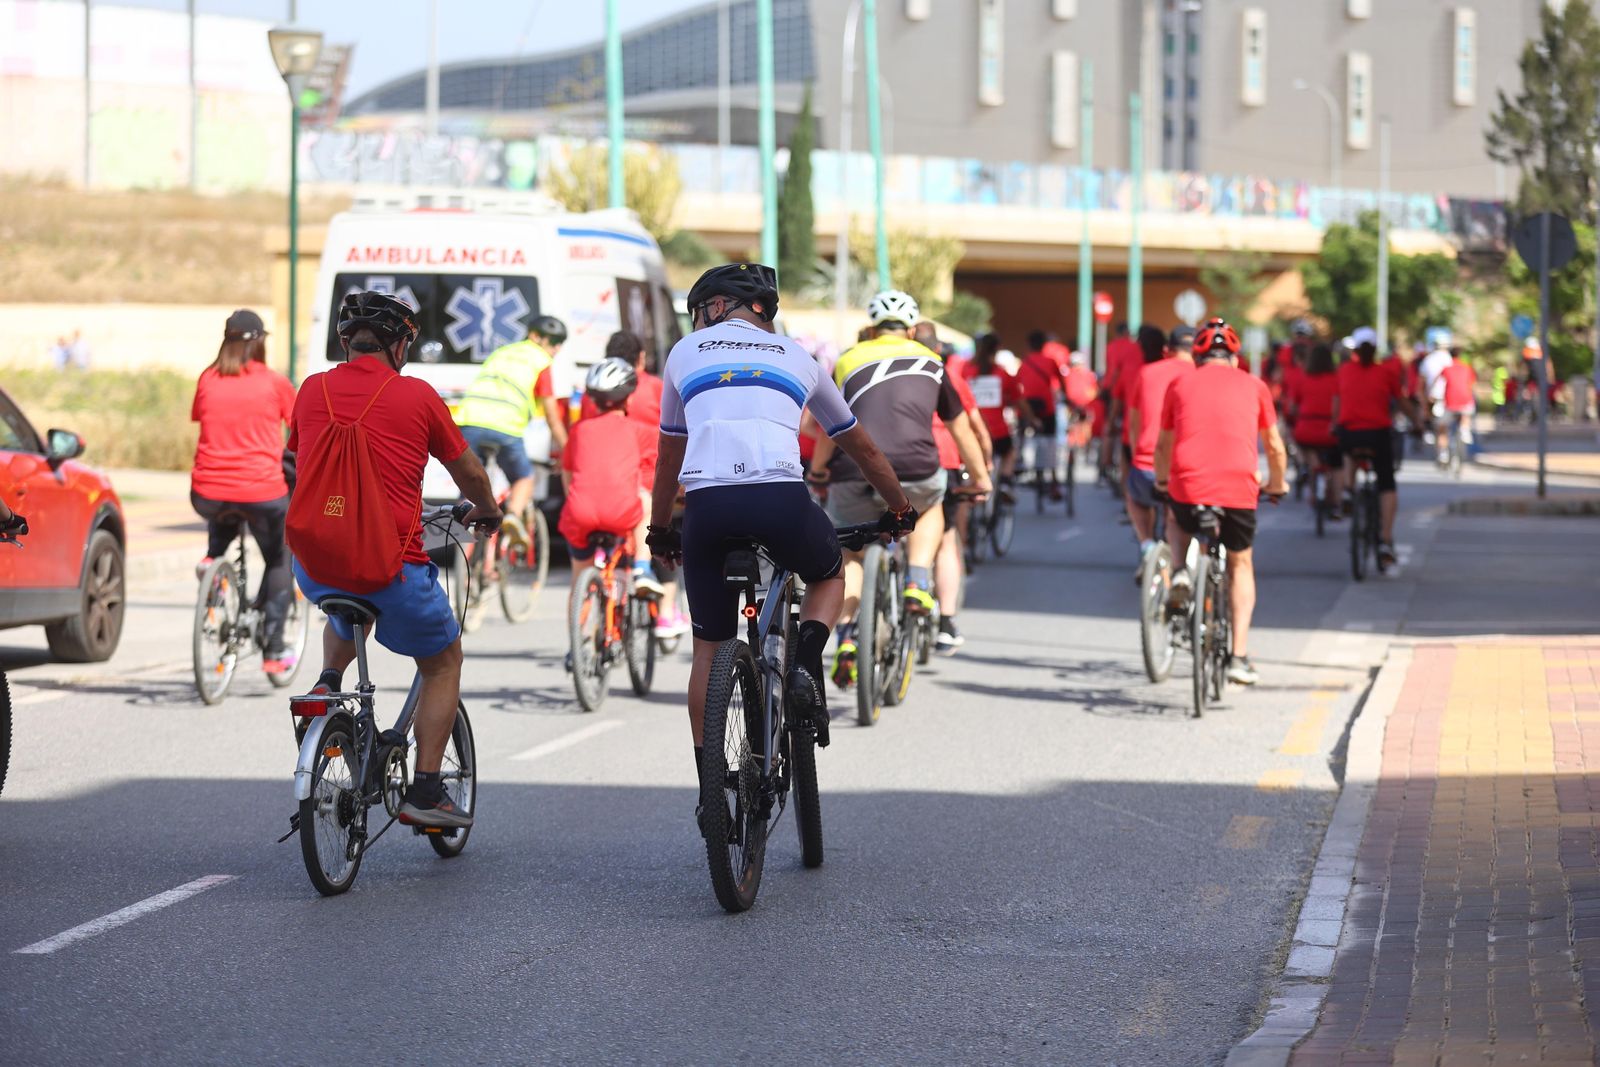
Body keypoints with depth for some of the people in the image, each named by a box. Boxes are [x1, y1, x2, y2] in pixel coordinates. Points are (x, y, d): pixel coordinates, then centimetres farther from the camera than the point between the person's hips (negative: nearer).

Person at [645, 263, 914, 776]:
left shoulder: (686, 351, 25)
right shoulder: (795, 356, 27)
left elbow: (667, 459, 34)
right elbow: (862, 448, 37)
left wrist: (659, 532, 48)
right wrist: (900, 510, 52)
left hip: (707, 504, 0)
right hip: (782, 498, 0)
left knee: (709, 650, 16)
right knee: (829, 575, 33)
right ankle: (806, 666, 5)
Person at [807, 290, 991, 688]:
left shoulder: (849, 361, 21)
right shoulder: (930, 363, 22)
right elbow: (961, 429, 32)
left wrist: (818, 469, 46)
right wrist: (980, 477, 46)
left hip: (854, 475, 0)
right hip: (913, 474, 0)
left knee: (849, 554, 23)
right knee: (930, 506, 35)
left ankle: (846, 639, 5)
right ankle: (917, 585, 16)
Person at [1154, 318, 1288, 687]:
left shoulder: (1181, 385, 15)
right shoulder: (1253, 386, 14)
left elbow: (1163, 444, 25)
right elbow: (1274, 447, 22)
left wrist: (1162, 480, 45)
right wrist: (1277, 485, 41)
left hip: (1187, 487, 0)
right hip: (1239, 490, 0)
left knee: (1181, 524, 37)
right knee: (1240, 565, 23)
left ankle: (1181, 572, 6)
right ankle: (1239, 656, 13)